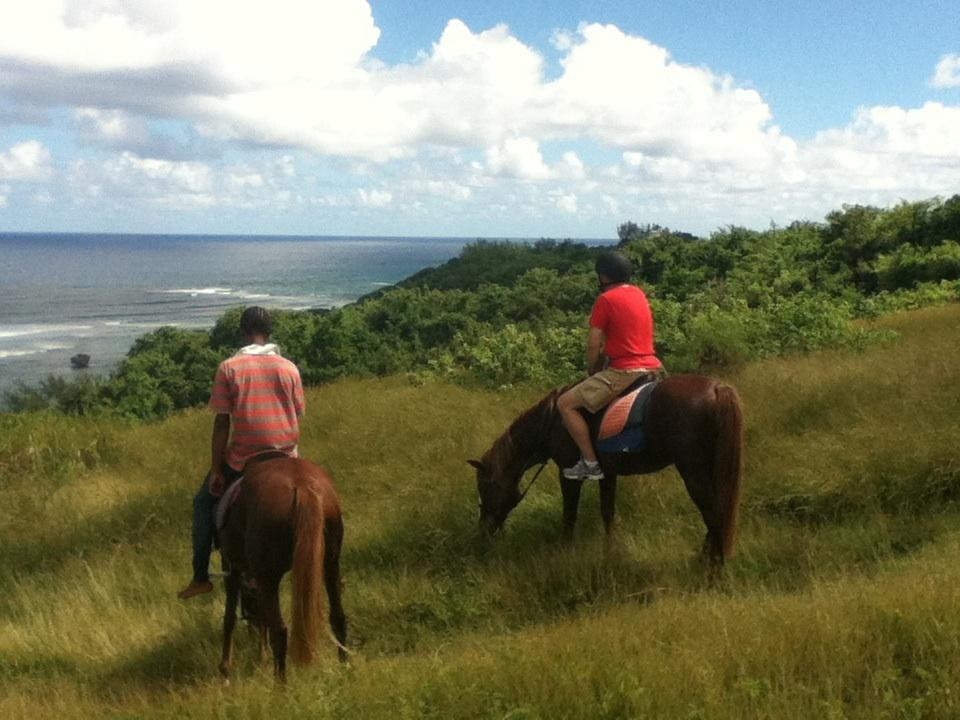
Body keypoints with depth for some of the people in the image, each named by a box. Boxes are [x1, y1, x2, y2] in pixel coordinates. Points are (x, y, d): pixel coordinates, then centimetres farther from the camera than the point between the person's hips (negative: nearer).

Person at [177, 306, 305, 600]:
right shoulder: (289, 368, 0)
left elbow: (222, 423, -7)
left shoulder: (229, 368, -7)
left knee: (204, 503, 21)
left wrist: (216, 470, -2)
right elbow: (297, 417, 5)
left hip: (242, 459, -2)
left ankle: (201, 577, 21)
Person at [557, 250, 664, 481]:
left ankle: (590, 463, -8)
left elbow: (594, 345, -8)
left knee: (565, 404, -6)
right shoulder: (638, 293, 14)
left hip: (624, 372, -8)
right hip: (651, 367, 9)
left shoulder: (606, 299, -10)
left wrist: (592, 372, 10)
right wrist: (601, 367, 24)